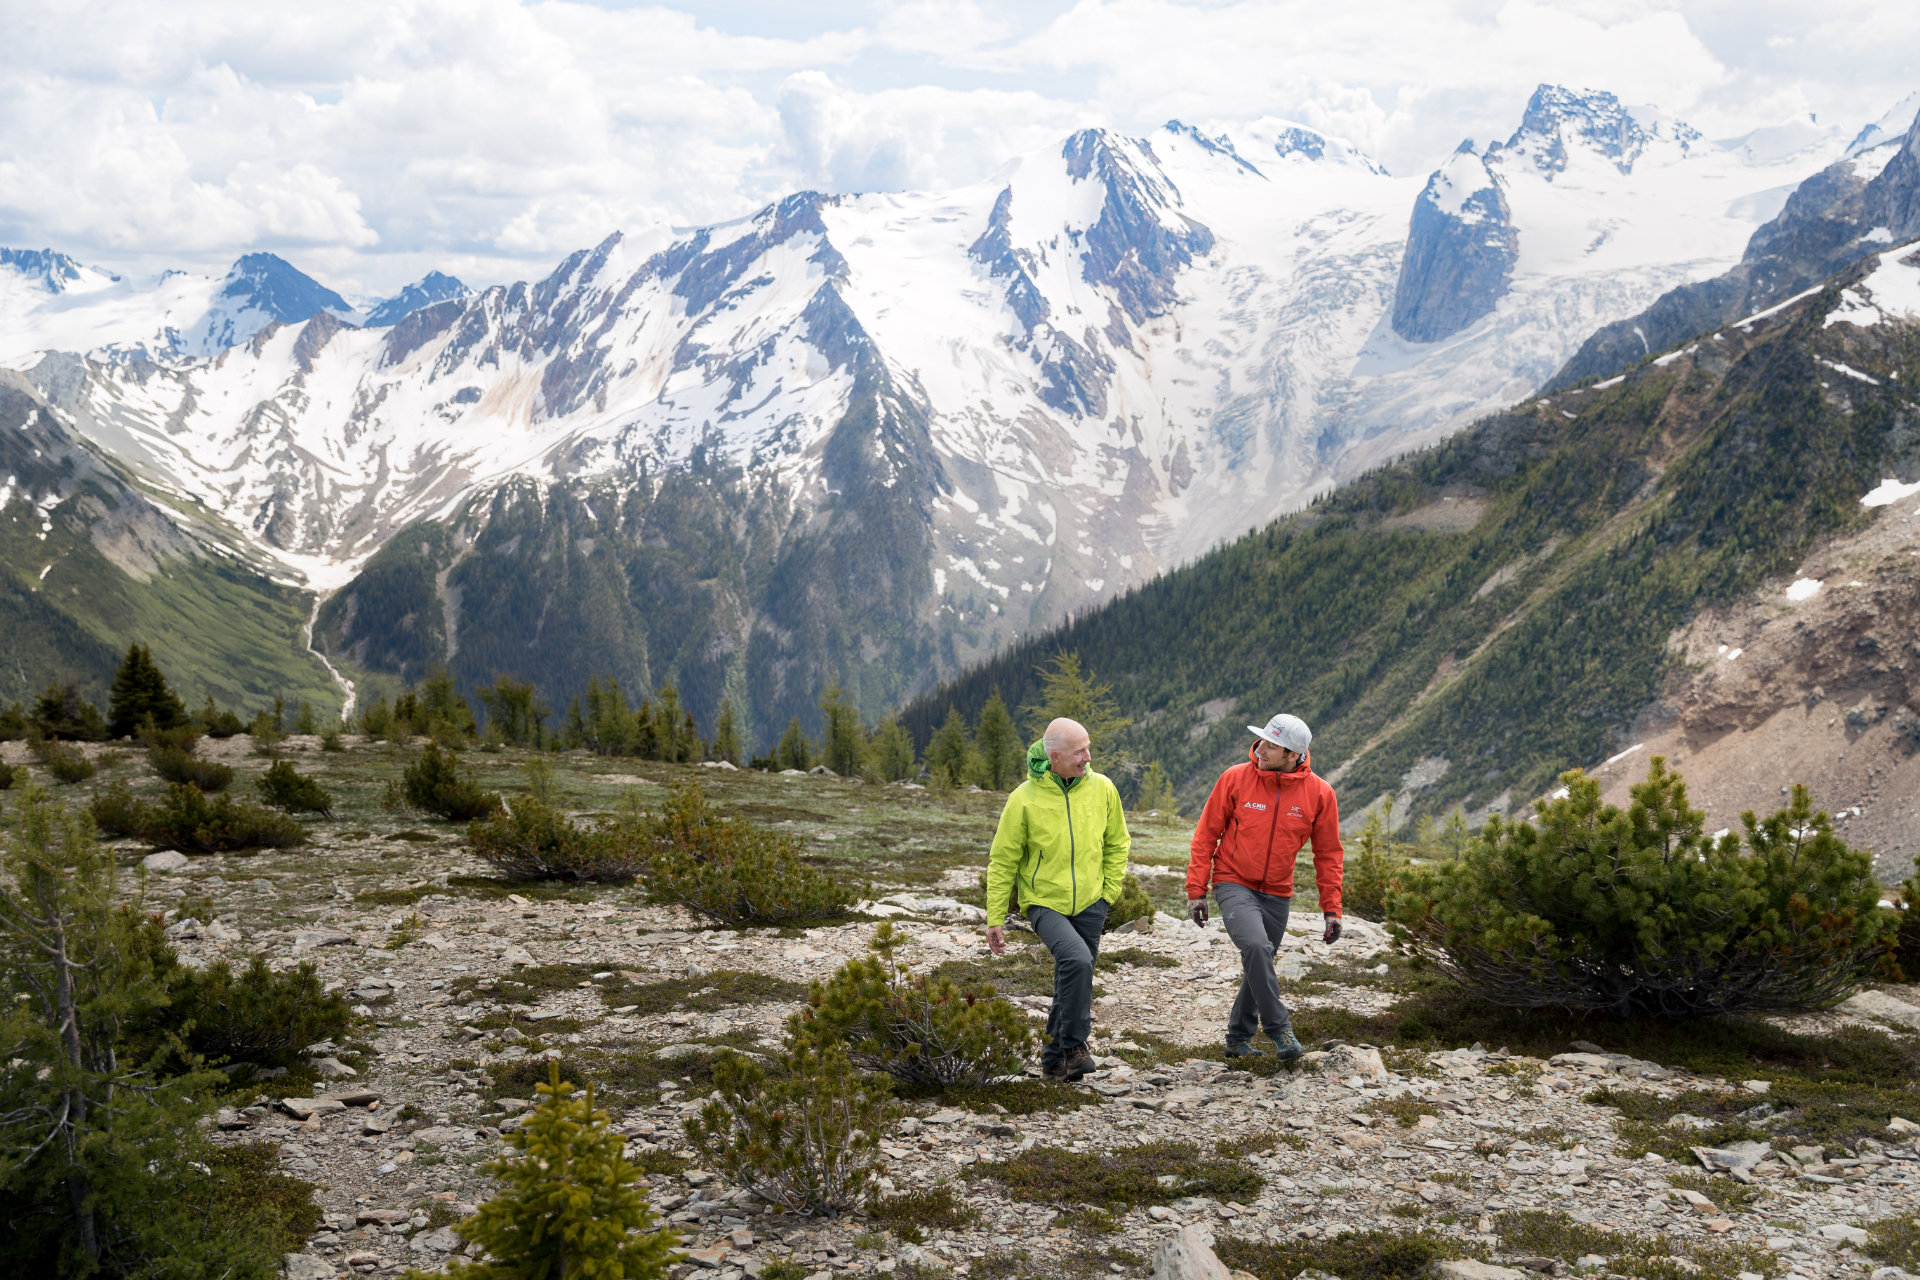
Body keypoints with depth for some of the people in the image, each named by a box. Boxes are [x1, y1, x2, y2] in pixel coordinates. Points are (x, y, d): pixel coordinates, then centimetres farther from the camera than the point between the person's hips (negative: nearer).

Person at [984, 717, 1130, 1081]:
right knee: (1076, 960, -26)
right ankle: (1074, 1046, -12)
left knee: (1072, 978, 10)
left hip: (1090, 904, 4)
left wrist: (1110, 891, 4)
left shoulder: (1102, 788, -3)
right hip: (1045, 902, -4)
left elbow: (1117, 843, 12)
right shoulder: (1024, 799, -12)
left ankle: (1055, 1057, 27)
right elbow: (1002, 861, -4)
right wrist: (995, 919, -4)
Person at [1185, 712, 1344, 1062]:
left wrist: (1332, 909, 0)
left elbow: (1328, 853, 4)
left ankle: (1239, 1038, 28)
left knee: (1259, 966, 11)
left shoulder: (1319, 793, -6)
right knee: (1256, 945, -25)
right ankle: (1279, 1027, -14)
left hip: (1277, 894, 3)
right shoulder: (1235, 779, -10)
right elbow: (1206, 834, -2)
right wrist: (1196, 890, -6)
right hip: (1234, 885, -3)